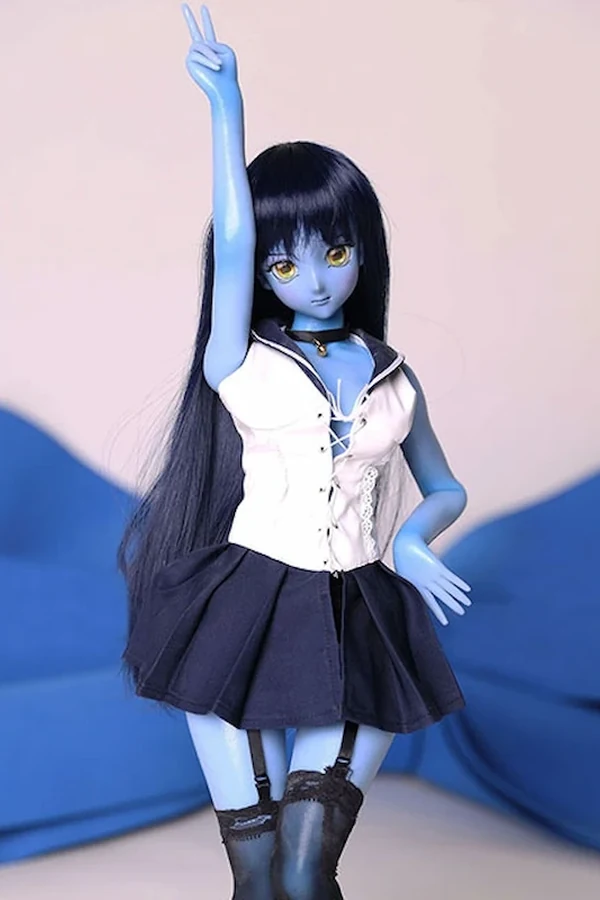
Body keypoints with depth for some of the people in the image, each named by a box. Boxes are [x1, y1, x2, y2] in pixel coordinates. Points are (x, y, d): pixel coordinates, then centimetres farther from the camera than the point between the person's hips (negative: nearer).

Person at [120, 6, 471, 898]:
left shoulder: (392, 375, 8)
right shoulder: (238, 362, 1)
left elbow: (447, 488, 18)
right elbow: (231, 241, -14)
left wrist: (410, 540, -4)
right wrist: (226, 108, -20)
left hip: (358, 630, 1)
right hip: (245, 618, -1)